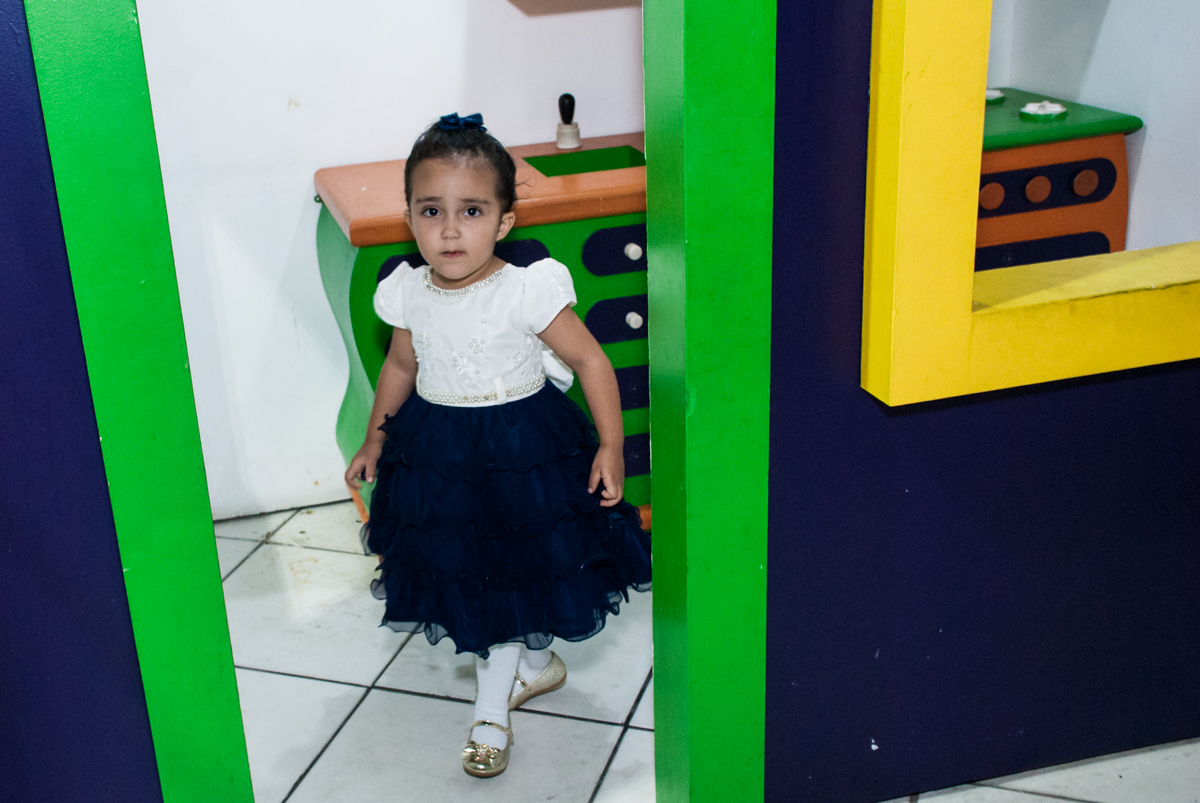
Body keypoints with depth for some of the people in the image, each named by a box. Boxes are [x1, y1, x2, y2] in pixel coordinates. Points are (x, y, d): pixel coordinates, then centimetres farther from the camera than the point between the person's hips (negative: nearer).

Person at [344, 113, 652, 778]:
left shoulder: (526, 292, -20)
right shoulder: (409, 295, -6)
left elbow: (591, 361, -12)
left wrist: (611, 448, -15)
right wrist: (374, 442, 17)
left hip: (519, 445, -5)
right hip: (434, 449, 5)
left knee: (506, 572, 7)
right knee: (460, 568, 16)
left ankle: (490, 710, 27)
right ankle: (536, 664, 41)